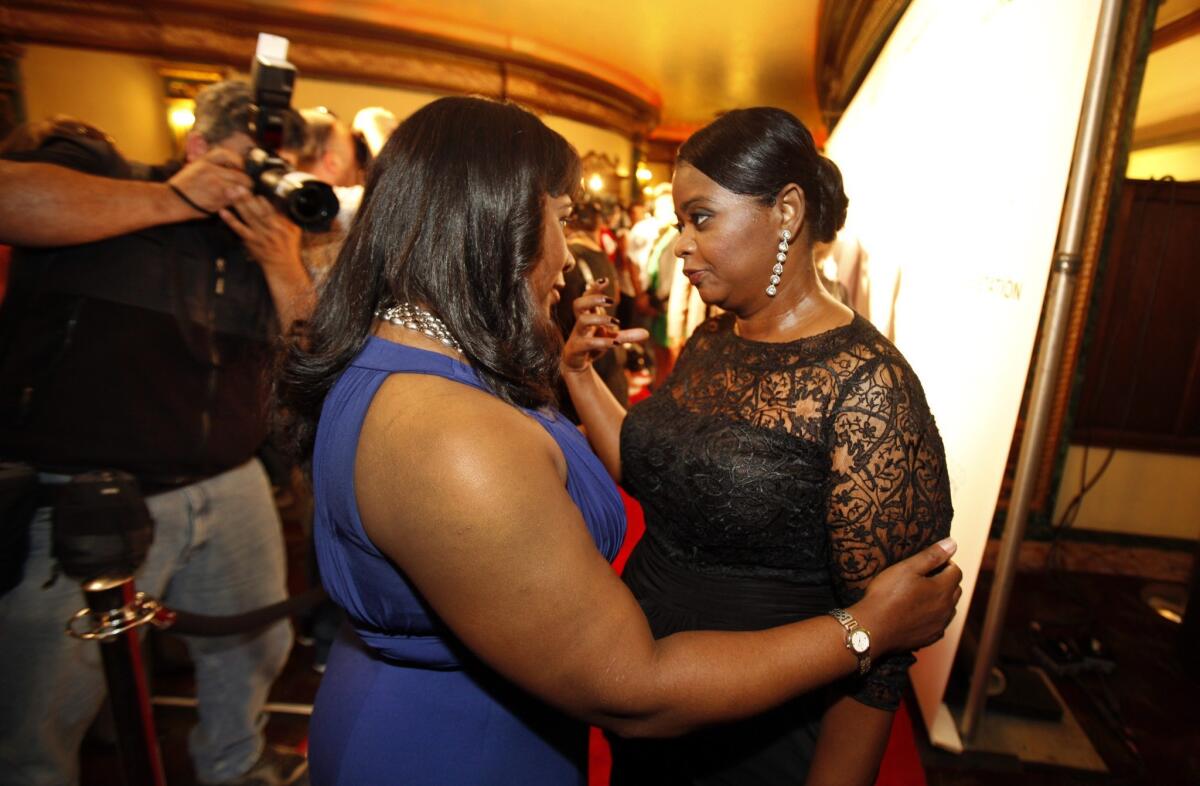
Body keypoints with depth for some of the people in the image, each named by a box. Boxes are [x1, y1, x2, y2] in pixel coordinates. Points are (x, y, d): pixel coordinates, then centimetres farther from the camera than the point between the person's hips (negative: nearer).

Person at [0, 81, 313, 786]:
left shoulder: (272, 234, 10)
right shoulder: (95, 167, -1)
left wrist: (283, 267, -11)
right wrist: (173, 198, -17)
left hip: (231, 488, 5)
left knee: (256, 649, 23)